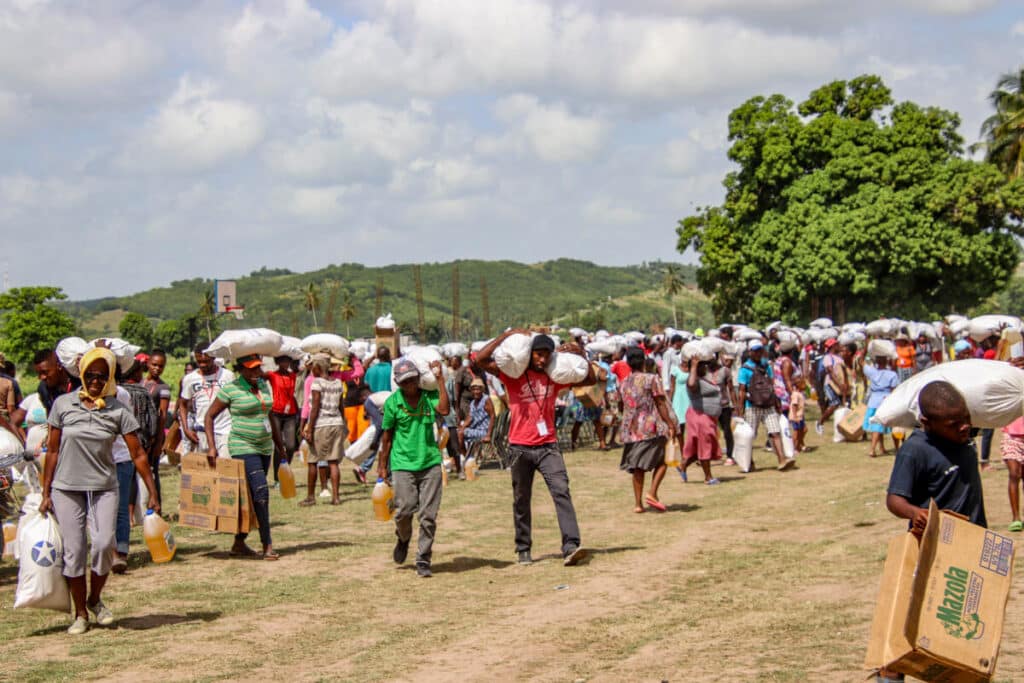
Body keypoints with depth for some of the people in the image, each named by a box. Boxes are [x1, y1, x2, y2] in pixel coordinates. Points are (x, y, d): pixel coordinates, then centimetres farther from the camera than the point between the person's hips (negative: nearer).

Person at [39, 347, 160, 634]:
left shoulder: (118, 410, -2)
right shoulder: (63, 404, -1)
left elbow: (138, 454, -1)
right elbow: (53, 450, 5)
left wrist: (153, 494, -3)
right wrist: (46, 493, 4)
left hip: (104, 488, 0)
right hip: (67, 488, 0)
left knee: (104, 543, -14)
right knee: (74, 550, 1)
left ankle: (94, 599, 12)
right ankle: (81, 614, 14)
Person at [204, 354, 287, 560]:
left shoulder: (265, 385, 11)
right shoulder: (230, 389, -8)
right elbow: (210, 416, -4)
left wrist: (280, 446, 23)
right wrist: (211, 446, -13)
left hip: (264, 448, 7)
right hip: (243, 448, -7)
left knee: (251, 496, 9)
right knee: (261, 492, -17)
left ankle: (239, 543, 18)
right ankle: (267, 545, -15)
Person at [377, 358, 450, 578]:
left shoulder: (429, 396, 2)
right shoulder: (392, 402, 0)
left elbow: (444, 409, -19)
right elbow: (387, 436, 7)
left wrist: (439, 378, -13)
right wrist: (382, 466, 9)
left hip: (430, 463, 1)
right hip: (403, 464, -1)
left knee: (428, 515, -3)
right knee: (404, 510, -9)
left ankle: (423, 561, 7)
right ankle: (403, 539, 26)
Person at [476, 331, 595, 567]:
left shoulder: (555, 377, 7)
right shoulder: (514, 375, -1)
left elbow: (590, 379, 15)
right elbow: (482, 359, -12)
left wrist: (580, 355, 1)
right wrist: (507, 335, -12)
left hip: (548, 446, 1)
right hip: (520, 448, -1)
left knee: (561, 491, -16)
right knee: (521, 501, 9)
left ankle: (571, 546, -23)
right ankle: (523, 550, 21)